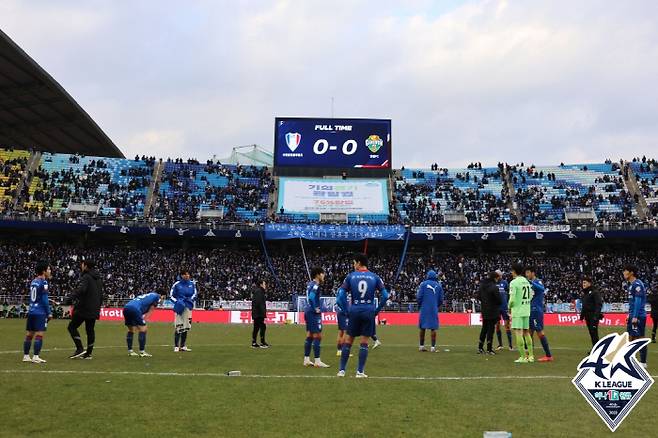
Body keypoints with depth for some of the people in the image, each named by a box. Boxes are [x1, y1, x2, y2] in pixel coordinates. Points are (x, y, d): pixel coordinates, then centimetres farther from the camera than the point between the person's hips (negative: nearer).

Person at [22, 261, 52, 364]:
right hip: (40, 312, -8)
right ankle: (35, 357, -7)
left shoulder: (33, 281, 13)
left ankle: (26, 356, 15)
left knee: (29, 334, 11)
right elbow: (44, 300, -13)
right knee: (39, 335, -5)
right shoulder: (43, 283, -11)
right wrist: (49, 313, -8)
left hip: (31, 311, 8)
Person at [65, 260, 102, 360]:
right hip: (94, 310, 8)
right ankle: (89, 353, 12)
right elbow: (101, 295, 23)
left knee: (72, 326, 0)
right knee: (90, 330, 10)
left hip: (83, 309, -8)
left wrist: (69, 300, -33)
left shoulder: (86, 277, -10)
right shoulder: (98, 279, 17)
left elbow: (80, 290, -28)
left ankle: (80, 349, -8)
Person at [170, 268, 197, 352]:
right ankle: (176, 346, -2)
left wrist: (191, 299, -8)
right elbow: (171, 296, 1)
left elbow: (195, 294, 12)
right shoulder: (177, 284, -3)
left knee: (186, 327, 9)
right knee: (178, 327, -10)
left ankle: (183, 346, 19)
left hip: (188, 307, 4)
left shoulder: (192, 284, 6)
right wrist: (177, 302, -15)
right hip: (180, 307, -4)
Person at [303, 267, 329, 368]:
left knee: (309, 336, 13)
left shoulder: (310, 284, 14)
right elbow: (311, 297, -26)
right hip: (314, 313, -10)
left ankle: (306, 360, 16)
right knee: (318, 336, -7)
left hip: (308, 312, 10)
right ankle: (317, 361, -6)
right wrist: (316, 309, -18)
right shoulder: (315, 285, -14)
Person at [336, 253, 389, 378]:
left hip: (355, 311, 0)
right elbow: (385, 295, -1)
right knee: (364, 342, 5)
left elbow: (341, 295, -5)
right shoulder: (374, 277, 3)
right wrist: (377, 310, 6)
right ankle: (360, 371, 6)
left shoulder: (350, 276, 0)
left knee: (348, 341, 10)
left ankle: (342, 370, 12)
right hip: (369, 311, 0)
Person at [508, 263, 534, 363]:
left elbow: (512, 298, -17)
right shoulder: (526, 281, 10)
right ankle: (531, 356, 15)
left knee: (518, 333, -6)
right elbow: (530, 296, 16)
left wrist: (509, 306, 1)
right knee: (526, 332, 14)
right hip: (526, 311, 8)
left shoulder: (514, 282, -13)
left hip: (517, 311, -8)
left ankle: (523, 357, -8)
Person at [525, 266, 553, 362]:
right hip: (531, 311, 9)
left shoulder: (538, 282, -11)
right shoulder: (531, 283, 14)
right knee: (530, 332, 13)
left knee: (540, 332, -7)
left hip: (537, 311, -9)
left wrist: (530, 282, -36)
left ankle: (548, 356, -2)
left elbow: (542, 289, -33)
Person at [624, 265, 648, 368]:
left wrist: (635, 317, -22)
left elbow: (638, 301, -19)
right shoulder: (631, 285, 15)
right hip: (633, 316, 9)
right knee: (631, 337, 12)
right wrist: (630, 315, 21)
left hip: (638, 316, -9)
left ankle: (643, 362, 3)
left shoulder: (637, 284, -14)